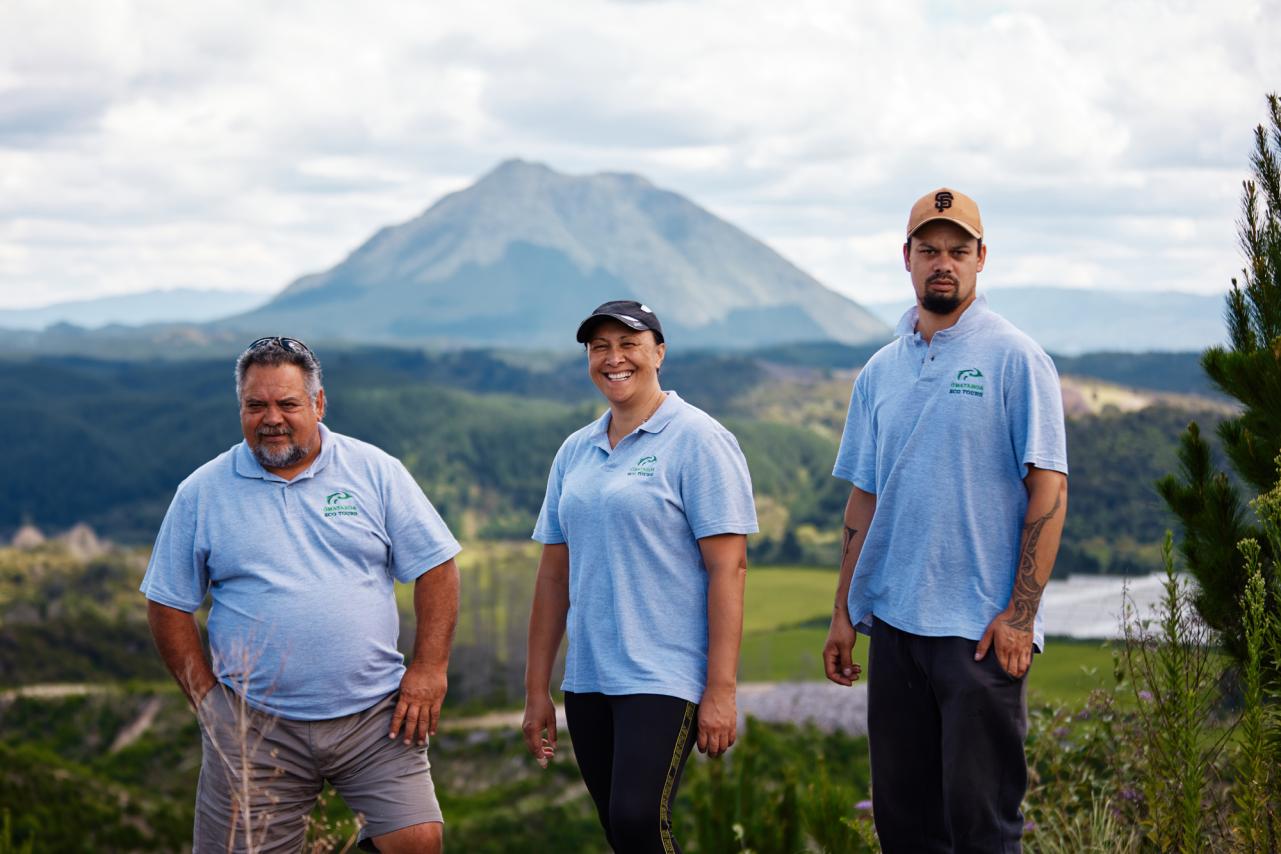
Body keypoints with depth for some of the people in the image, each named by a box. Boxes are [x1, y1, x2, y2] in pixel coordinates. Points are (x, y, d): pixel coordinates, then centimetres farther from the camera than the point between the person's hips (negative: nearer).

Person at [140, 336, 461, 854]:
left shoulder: (375, 472, 4)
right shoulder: (202, 492, 5)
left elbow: (436, 568, 5)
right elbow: (168, 604, 8)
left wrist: (429, 670, -3)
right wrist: (206, 696, 1)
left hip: (372, 714, 0)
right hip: (254, 729, 1)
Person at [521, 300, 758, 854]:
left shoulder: (696, 441, -5)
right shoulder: (575, 453, 13)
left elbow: (727, 568, -11)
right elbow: (554, 574, 16)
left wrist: (720, 689, -16)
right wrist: (536, 690, 13)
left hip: (664, 678, -6)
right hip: (587, 682, 6)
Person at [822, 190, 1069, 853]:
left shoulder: (1014, 359, -4)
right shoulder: (881, 371, 14)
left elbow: (1048, 489, -8)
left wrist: (1018, 615, -14)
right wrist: (844, 612, 12)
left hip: (981, 628, -6)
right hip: (893, 623, 6)